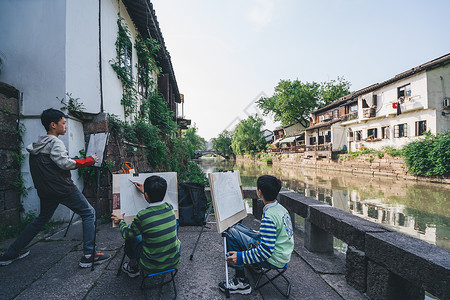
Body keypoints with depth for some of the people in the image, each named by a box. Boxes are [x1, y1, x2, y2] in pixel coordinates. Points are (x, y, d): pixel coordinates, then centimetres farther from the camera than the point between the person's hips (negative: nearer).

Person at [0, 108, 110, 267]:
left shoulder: (36, 144, 16)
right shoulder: (55, 142, -12)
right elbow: (65, 163, -22)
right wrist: (89, 160, -14)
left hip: (45, 191, 9)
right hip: (63, 188, -9)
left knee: (41, 219, 28)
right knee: (89, 213, -2)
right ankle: (89, 255, -6)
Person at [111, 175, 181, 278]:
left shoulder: (142, 216, -24)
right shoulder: (170, 208, -11)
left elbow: (126, 234, -3)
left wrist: (120, 221, 16)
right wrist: (145, 191, 25)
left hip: (152, 267, -4)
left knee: (131, 238, 15)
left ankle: (133, 268, 36)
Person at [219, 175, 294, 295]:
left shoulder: (269, 217, -28)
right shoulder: (280, 208, 0)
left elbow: (267, 250, -29)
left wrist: (241, 257, -23)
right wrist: (261, 234, 25)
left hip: (273, 260, -9)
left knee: (231, 233, -12)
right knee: (235, 227, 10)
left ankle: (242, 282, -3)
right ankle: (255, 263, 26)